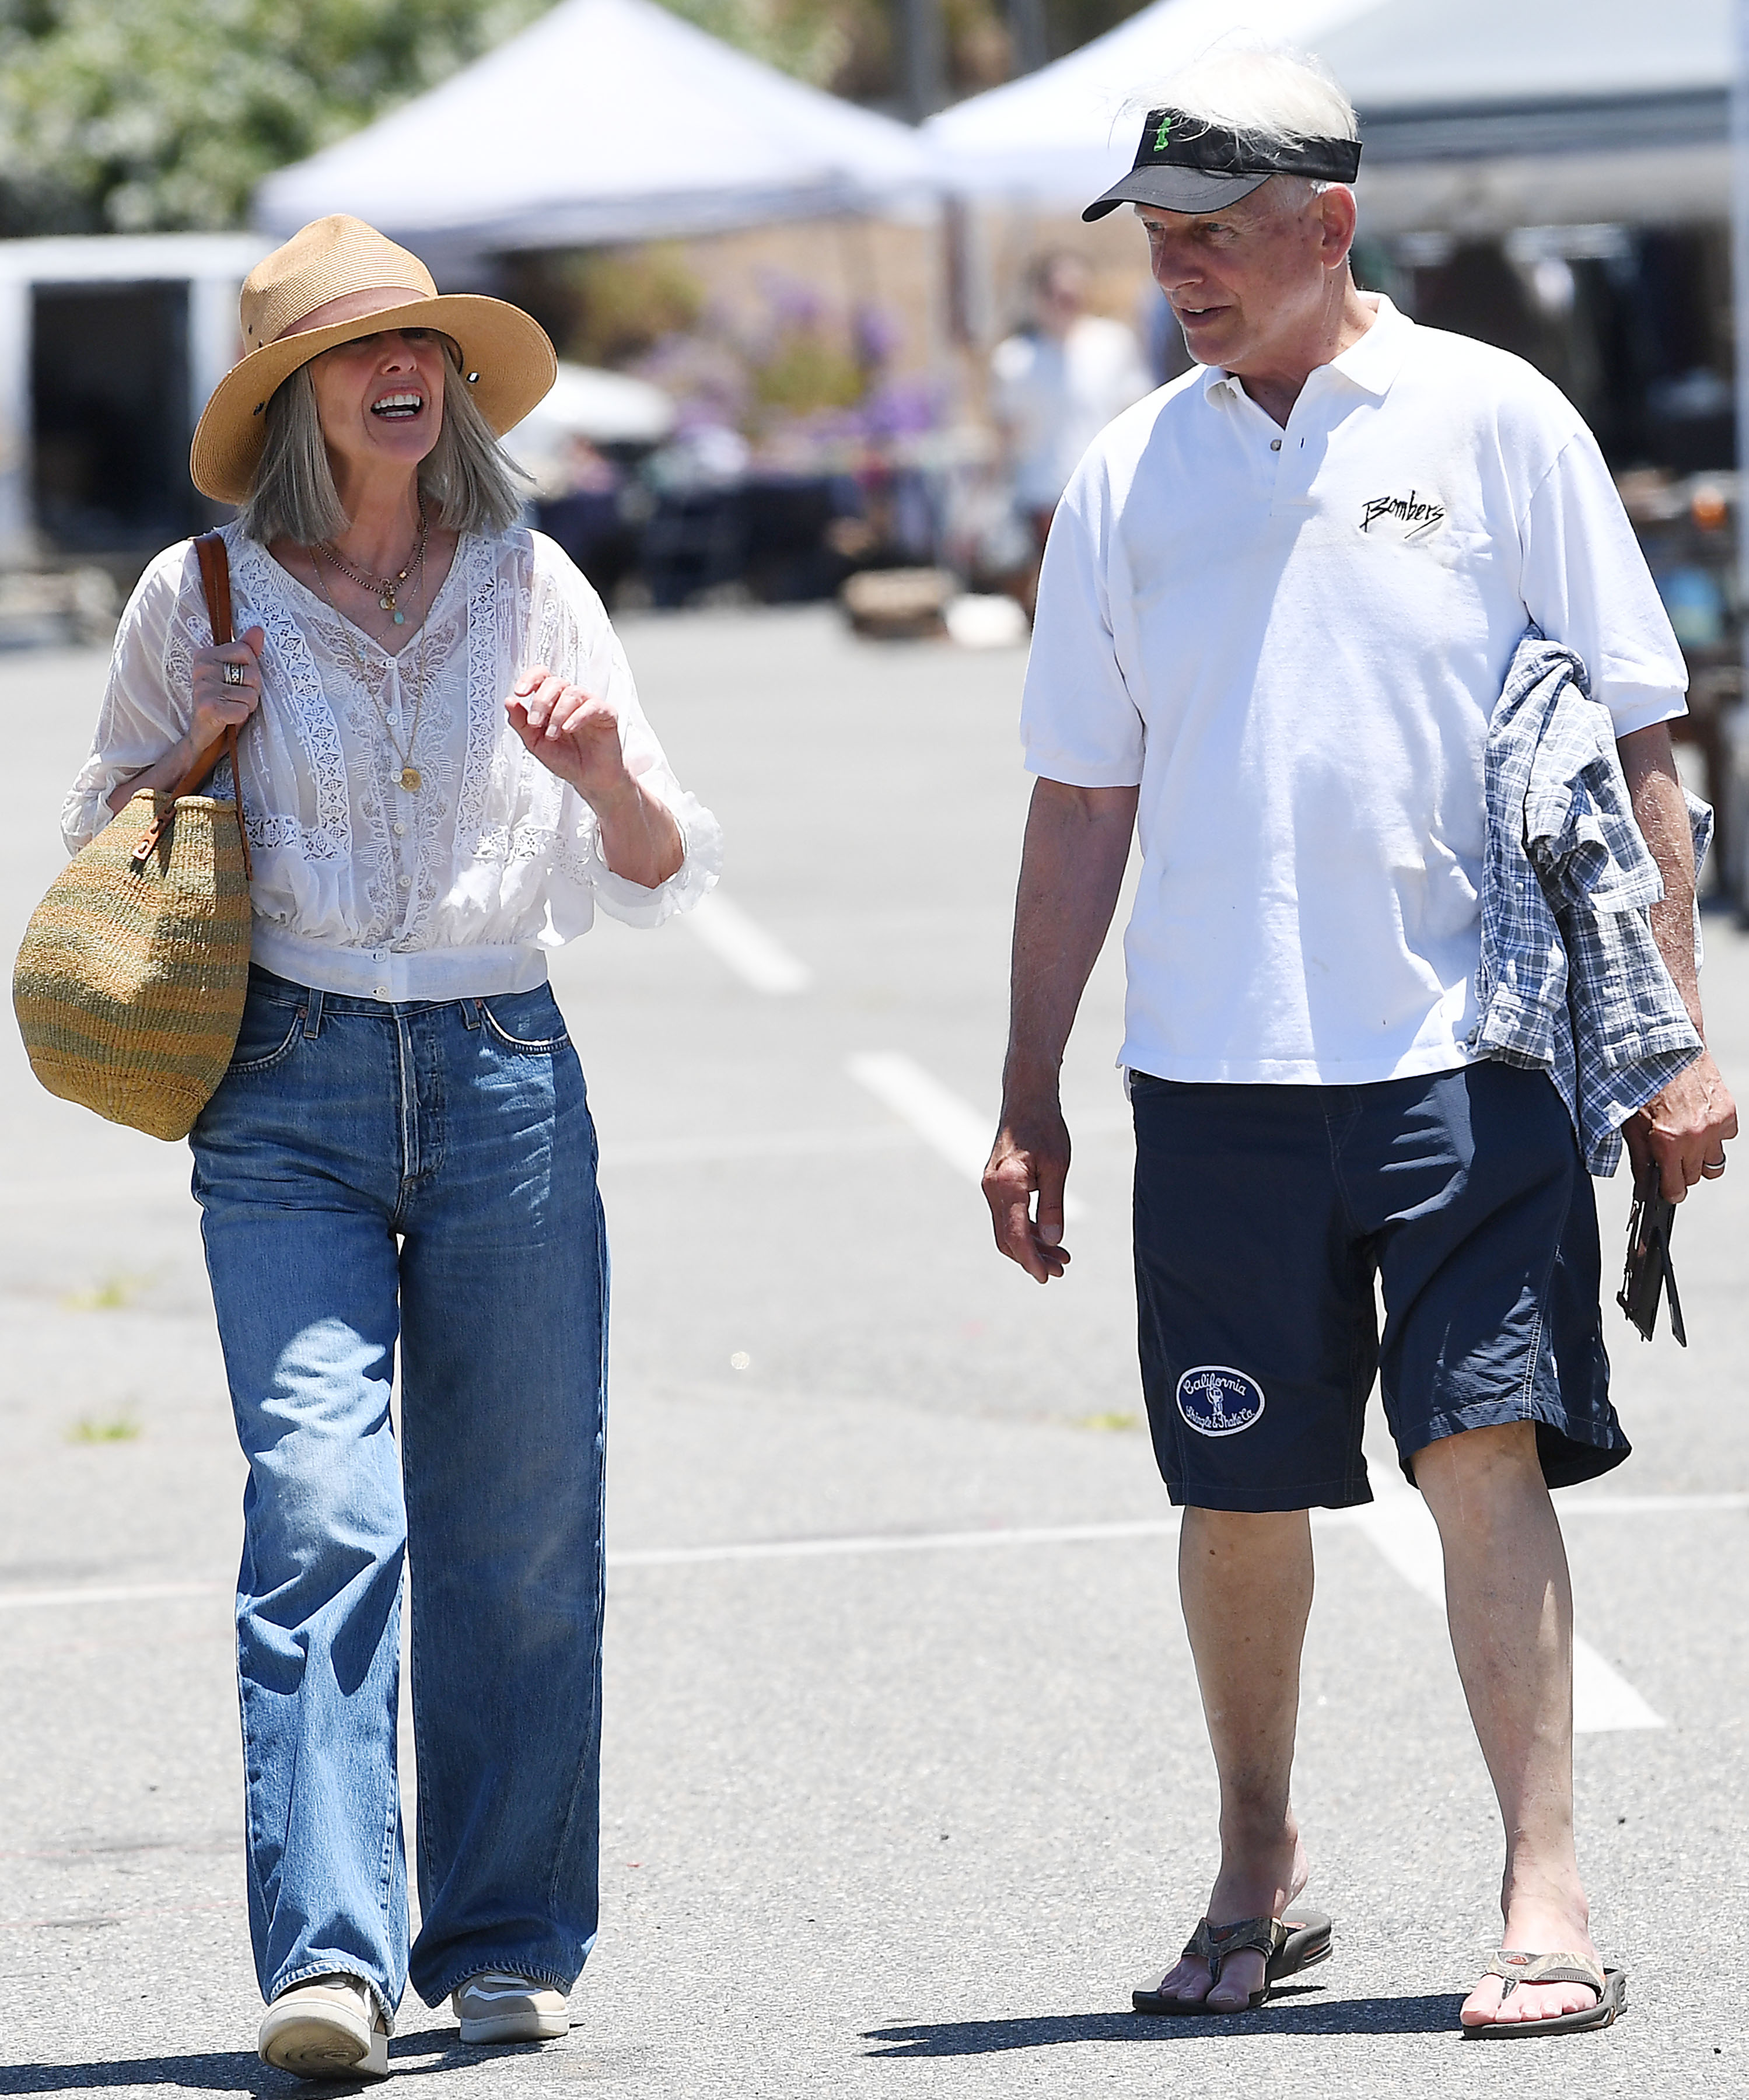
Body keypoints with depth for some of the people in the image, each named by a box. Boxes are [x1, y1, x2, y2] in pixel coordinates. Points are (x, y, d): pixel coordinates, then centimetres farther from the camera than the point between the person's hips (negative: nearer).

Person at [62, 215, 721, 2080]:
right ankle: (328, 1957, -20)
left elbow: (663, 878, 11)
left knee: (517, 1527, 3)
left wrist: (606, 775, -10)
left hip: (505, 1084, 2)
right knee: (318, 1514, -14)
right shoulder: (203, 598, 4)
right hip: (291, 1099, -2)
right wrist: (197, 750, -4)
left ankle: (506, 1943, 15)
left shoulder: (528, 588, 8)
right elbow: (101, 844, 15)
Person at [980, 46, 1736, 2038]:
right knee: (1239, 1492, 7)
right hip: (1216, 1069, 3)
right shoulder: (1131, 476, 9)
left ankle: (1544, 1900, -11)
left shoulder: (1494, 423, 1)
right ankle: (1257, 1875, 23)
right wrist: (1030, 1097, 12)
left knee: (1484, 1446, -12)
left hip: (1465, 1048, -3)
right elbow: (1082, 804, 14)